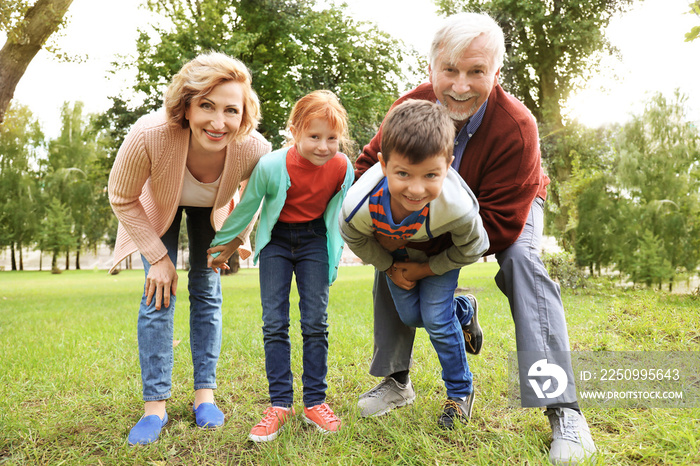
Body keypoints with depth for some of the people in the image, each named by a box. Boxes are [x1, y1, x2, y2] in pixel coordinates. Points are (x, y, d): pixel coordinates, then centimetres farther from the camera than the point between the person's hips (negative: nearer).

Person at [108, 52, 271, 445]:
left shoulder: (255, 149, -37)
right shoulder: (149, 136, -42)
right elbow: (122, 199, -22)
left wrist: (238, 239, -7)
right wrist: (158, 256, -21)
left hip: (211, 210, 1)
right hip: (158, 207, -1)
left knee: (207, 291, 2)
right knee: (159, 294, -7)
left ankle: (205, 394, 15)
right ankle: (155, 405, 3)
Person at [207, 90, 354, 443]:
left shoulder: (342, 167, -19)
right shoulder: (271, 166, -26)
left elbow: (338, 212, 1)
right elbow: (246, 207, -9)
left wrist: (336, 250, 11)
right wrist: (223, 244, 3)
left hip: (314, 240, 1)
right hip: (276, 241, -1)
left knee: (315, 321, 0)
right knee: (274, 323, -4)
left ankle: (315, 402, 12)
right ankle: (280, 404, 6)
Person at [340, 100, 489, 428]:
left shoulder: (457, 207, -44)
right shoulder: (358, 206, -41)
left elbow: (469, 250, -18)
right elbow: (357, 241, -13)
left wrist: (424, 269, -13)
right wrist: (390, 269, -4)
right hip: (394, 252, 3)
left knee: (436, 320, -9)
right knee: (410, 317, 8)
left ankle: (461, 391, 17)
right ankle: (464, 310, 40)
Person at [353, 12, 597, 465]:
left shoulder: (516, 126, -38)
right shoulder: (411, 108, -26)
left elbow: (501, 224, -36)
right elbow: (369, 164, -11)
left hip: (510, 208, -4)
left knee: (521, 259, -32)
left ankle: (563, 409, -29)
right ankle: (396, 380, 7)